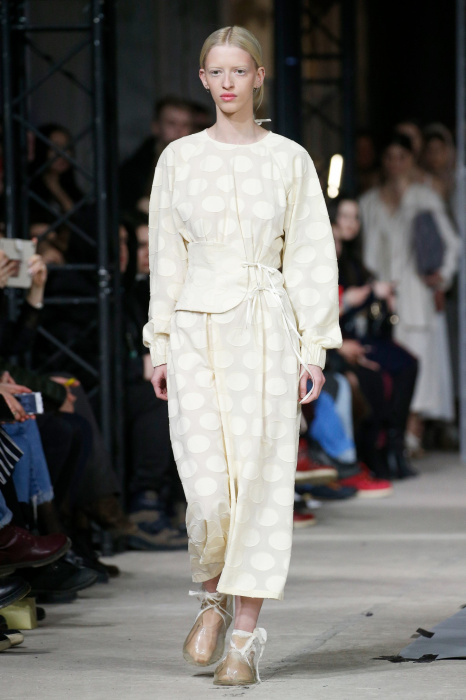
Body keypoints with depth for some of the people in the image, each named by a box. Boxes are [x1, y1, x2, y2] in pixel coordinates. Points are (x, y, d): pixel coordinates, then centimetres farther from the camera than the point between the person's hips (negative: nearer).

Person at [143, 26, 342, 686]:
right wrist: (160, 347, 5)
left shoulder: (289, 160, 3)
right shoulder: (179, 159, 6)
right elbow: (166, 257, 9)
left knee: (260, 481, -4)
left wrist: (313, 349, -3)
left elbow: (311, 258, 3)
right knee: (208, 485, -10)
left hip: (268, 329, -1)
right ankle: (214, 596, 19)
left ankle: (247, 638, 3)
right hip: (197, 330, 1)